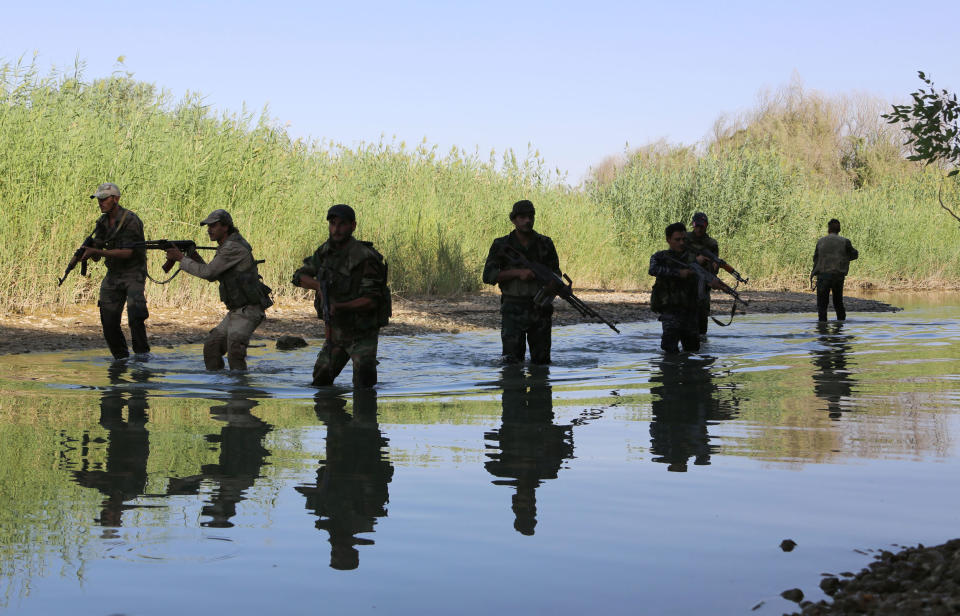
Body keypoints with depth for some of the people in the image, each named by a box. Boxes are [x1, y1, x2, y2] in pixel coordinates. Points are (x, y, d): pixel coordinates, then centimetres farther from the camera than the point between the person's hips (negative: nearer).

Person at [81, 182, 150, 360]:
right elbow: (96, 256, 7)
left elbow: (127, 253, -24)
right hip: (113, 275, 7)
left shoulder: (130, 220, -16)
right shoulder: (103, 222, 7)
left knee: (135, 315, -22)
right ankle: (121, 357, 15)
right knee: (108, 320, 2)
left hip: (133, 273, -7)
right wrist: (87, 251, -17)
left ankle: (142, 353, -9)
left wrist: (97, 251, -28)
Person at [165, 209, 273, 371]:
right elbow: (212, 276, 19)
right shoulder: (225, 247, 14)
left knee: (234, 351, -23)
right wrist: (195, 257, 4)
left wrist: (181, 258, -8)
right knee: (211, 347, 10)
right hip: (235, 312, 10)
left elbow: (207, 273, -18)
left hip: (248, 311, -10)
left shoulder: (233, 248, -18)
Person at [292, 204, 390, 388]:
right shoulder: (326, 250, -1)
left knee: (363, 385, -11)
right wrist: (318, 285, -16)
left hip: (362, 333, -6)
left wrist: (340, 307, -37)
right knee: (320, 380, 13)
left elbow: (372, 301, -25)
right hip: (336, 330, 6)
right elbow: (299, 276, 5)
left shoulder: (364, 258, -23)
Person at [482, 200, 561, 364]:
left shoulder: (545, 244, 7)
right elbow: (488, 276, -6)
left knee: (541, 361, 5)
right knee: (512, 362, -6)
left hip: (540, 310, 2)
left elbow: (555, 273, 11)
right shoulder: (501, 245, 0)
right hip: (513, 311, -2)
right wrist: (517, 273, -17)